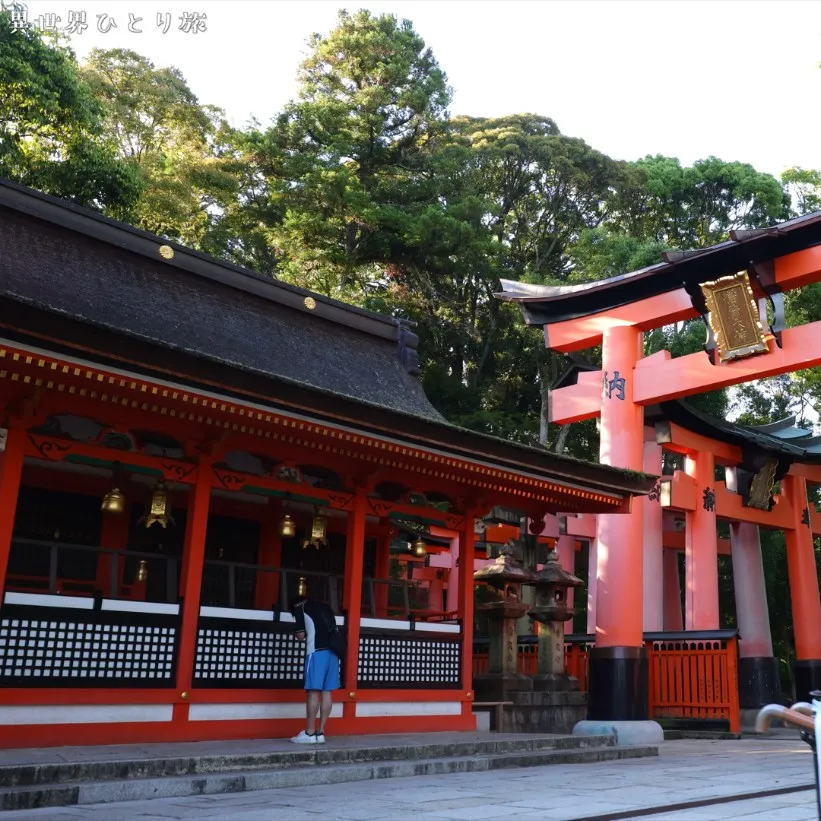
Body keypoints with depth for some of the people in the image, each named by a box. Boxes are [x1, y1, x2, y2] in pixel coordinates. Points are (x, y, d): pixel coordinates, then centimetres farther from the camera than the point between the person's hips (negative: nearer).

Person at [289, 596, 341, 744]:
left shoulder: (300, 608, 11)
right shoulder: (325, 607, 27)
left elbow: (301, 635, 5)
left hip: (317, 650, -6)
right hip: (332, 650, 6)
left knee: (314, 691, -3)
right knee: (327, 691, 6)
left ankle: (310, 733, -1)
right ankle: (320, 733, 8)